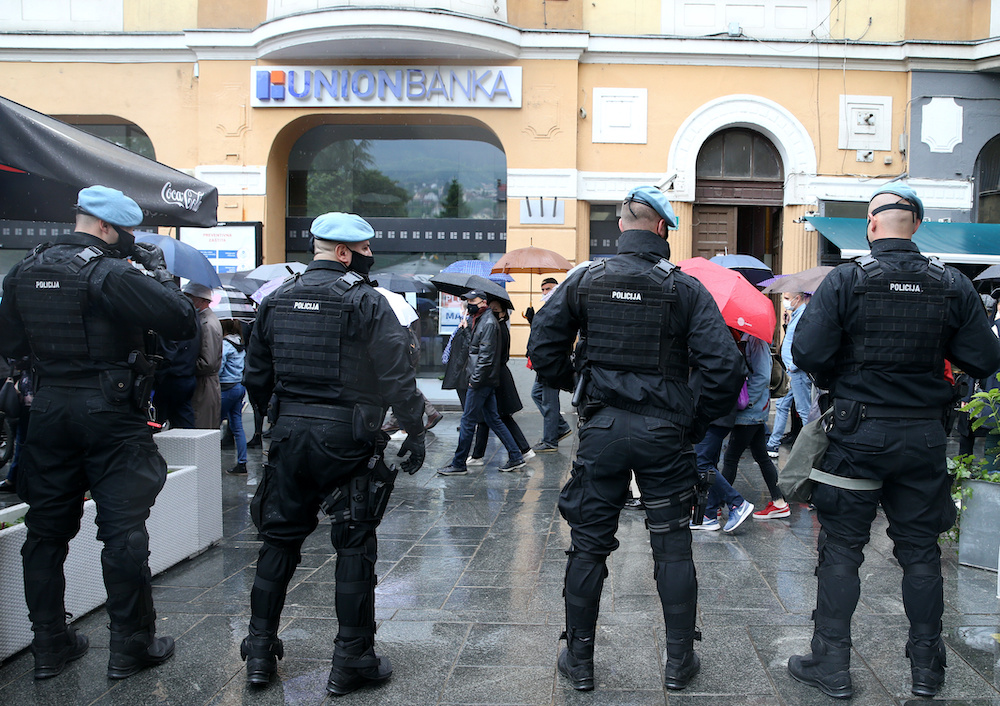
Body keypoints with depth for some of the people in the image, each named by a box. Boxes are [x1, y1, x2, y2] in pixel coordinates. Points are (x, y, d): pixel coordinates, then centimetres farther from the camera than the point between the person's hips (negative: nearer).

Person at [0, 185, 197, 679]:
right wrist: (159, 271, -5)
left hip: (48, 411, 7)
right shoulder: (111, 275, -16)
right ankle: (131, 647, 10)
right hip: (110, 415, -6)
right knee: (123, 531, 2)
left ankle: (50, 645, 23)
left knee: (47, 528, 14)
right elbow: (182, 321, -18)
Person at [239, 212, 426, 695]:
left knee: (279, 538, 15)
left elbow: (256, 377, 14)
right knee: (355, 545, 4)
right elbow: (397, 375, -14)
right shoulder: (365, 301, -9)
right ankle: (351, 661, 11)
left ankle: (260, 651, 22)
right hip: (346, 438, -5)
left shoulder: (276, 300, 9)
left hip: (289, 434, 5)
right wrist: (414, 433, -7)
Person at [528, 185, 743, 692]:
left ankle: (578, 659, 20)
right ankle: (679, 661, 21)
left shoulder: (585, 281, -1)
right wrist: (699, 422, 3)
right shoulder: (686, 289, -5)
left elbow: (542, 346, -1)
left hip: (601, 429, 1)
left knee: (588, 545, 11)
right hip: (665, 434, -1)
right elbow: (725, 365, -10)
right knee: (672, 547, 12)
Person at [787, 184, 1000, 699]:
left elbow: (807, 353, -16)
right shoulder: (953, 285, -1)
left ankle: (831, 664, 13)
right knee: (920, 550, 13)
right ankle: (926, 668, 23)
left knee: (841, 548, 7)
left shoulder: (845, 280, -10)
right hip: (925, 435, 3)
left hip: (858, 431, -3)